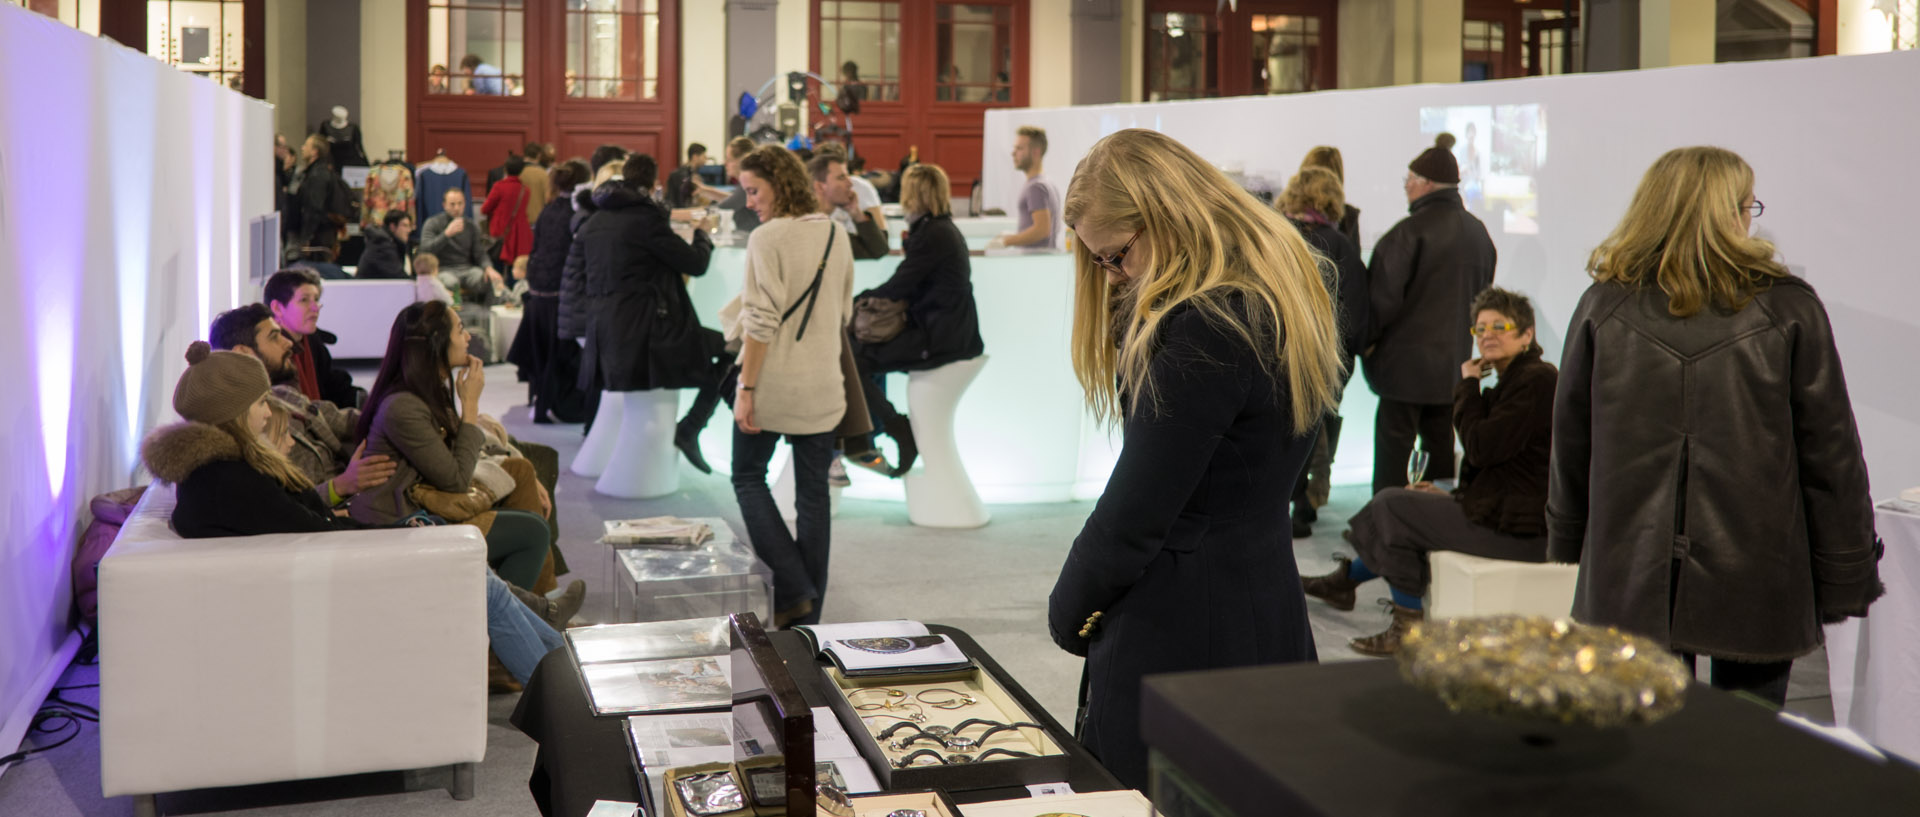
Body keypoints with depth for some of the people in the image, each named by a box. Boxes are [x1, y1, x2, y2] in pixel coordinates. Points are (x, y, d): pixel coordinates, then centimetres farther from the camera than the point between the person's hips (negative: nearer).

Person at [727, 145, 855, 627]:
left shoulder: (768, 238, -13)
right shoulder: (836, 235, 7)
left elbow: (762, 321, -17)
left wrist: (746, 388, -14)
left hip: (773, 383, -6)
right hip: (822, 387, 6)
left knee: (748, 478, 12)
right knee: (813, 492, 10)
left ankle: (792, 590, 1)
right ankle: (808, 612, 16)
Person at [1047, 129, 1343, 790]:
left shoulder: (1204, 331, -22)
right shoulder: (1274, 298, 9)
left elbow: (1135, 515, -20)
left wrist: (1068, 615, -3)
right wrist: (1136, 302, 2)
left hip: (1181, 637, -10)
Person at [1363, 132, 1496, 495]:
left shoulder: (1411, 231, -16)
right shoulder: (1478, 232, 9)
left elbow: (1384, 295, -16)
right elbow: (1483, 296, 19)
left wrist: (1367, 337, -2)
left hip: (1407, 362, -7)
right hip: (1454, 361, 7)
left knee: (1393, 451, -2)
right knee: (1441, 447, 14)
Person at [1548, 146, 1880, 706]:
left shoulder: (1603, 308, 0)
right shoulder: (1789, 311, -6)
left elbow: (1570, 445, 7)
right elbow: (1831, 455, -3)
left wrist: (1566, 547, 19)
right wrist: (1847, 577, 6)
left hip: (1631, 582, 2)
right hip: (1756, 586, -2)